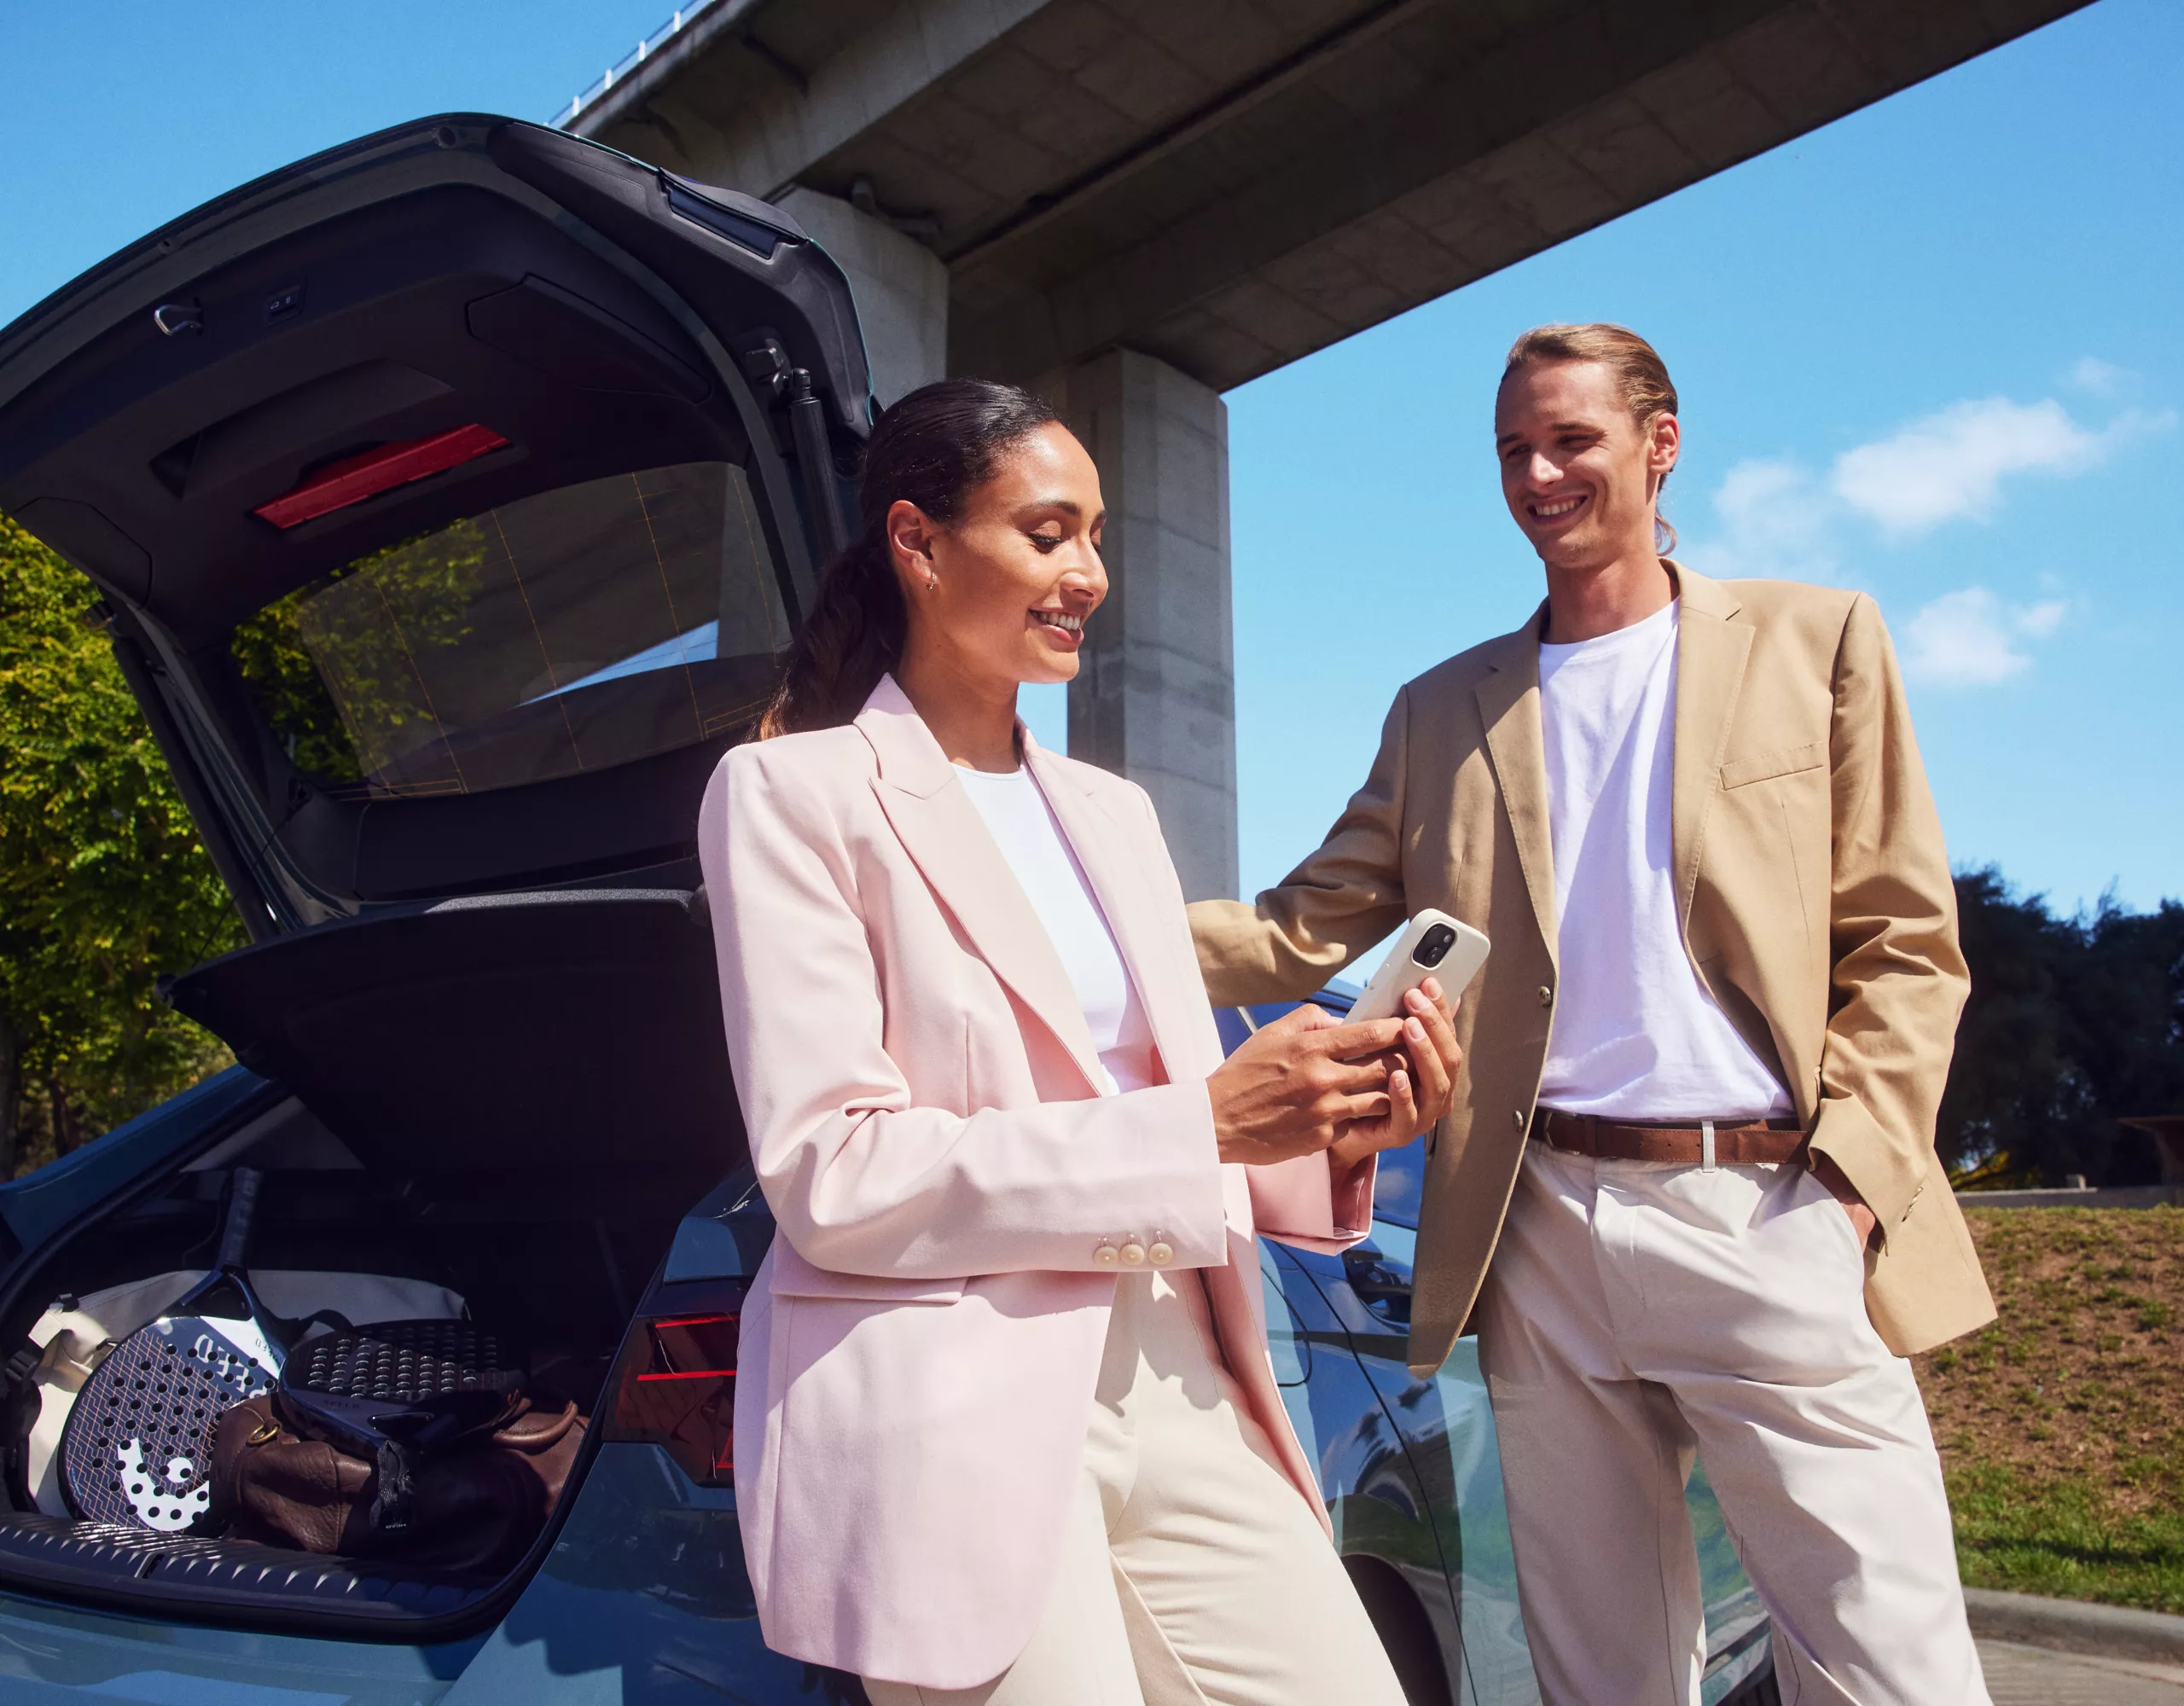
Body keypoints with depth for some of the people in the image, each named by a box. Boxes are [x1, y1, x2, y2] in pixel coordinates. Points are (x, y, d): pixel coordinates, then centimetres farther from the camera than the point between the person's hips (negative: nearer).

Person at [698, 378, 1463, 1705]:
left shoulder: (1113, 811, 14)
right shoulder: (798, 790, -5)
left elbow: (1182, 1129, 14)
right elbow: (828, 1172, -13)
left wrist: (1334, 1133, -6)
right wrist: (1202, 1122, -17)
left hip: (1175, 1385, 6)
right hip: (950, 1417, -5)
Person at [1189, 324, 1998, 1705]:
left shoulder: (1816, 641, 7)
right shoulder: (1444, 712, 13)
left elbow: (1906, 944, 4)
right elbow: (1302, 935, 7)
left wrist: (1847, 1177, -9)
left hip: (1770, 1221, -2)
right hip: (1543, 1239, 3)